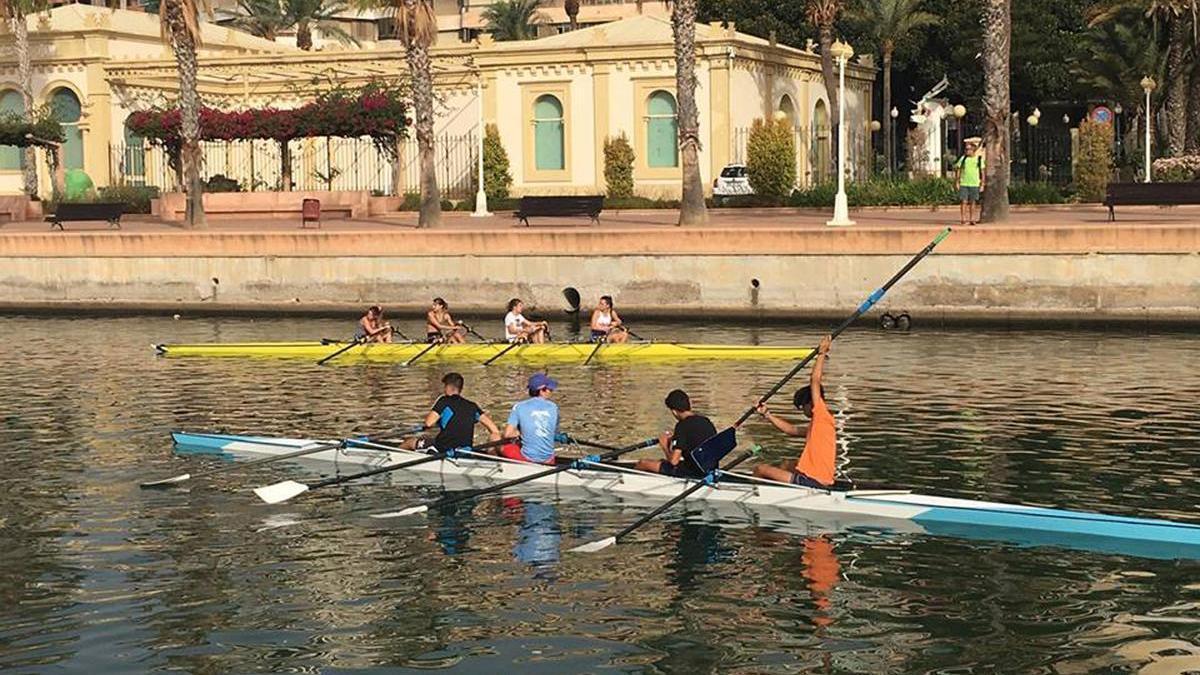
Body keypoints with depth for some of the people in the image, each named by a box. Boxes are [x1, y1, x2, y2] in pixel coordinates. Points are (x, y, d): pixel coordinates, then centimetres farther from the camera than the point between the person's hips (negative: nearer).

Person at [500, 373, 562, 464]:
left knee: (501, 446, 18)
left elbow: (507, 434, -9)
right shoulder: (553, 407, 2)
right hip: (549, 460, 3)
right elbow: (555, 432, 10)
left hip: (527, 458, -3)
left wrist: (520, 433, 9)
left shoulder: (519, 407, -6)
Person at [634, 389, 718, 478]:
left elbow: (674, 460, -21)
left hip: (691, 473, -8)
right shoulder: (706, 421, 6)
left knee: (642, 463, 4)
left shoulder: (682, 426, -17)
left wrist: (665, 447, 1)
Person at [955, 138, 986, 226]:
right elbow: (958, 170, 7)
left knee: (973, 202, 2)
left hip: (974, 184, 0)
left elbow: (983, 172, 7)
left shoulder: (979, 159, 3)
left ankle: (972, 219, 9)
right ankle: (963, 219, -1)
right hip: (963, 184, 0)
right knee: (963, 201, -5)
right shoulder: (963, 158, 4)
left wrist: (982, 185, 3)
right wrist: (957, 182, 1)